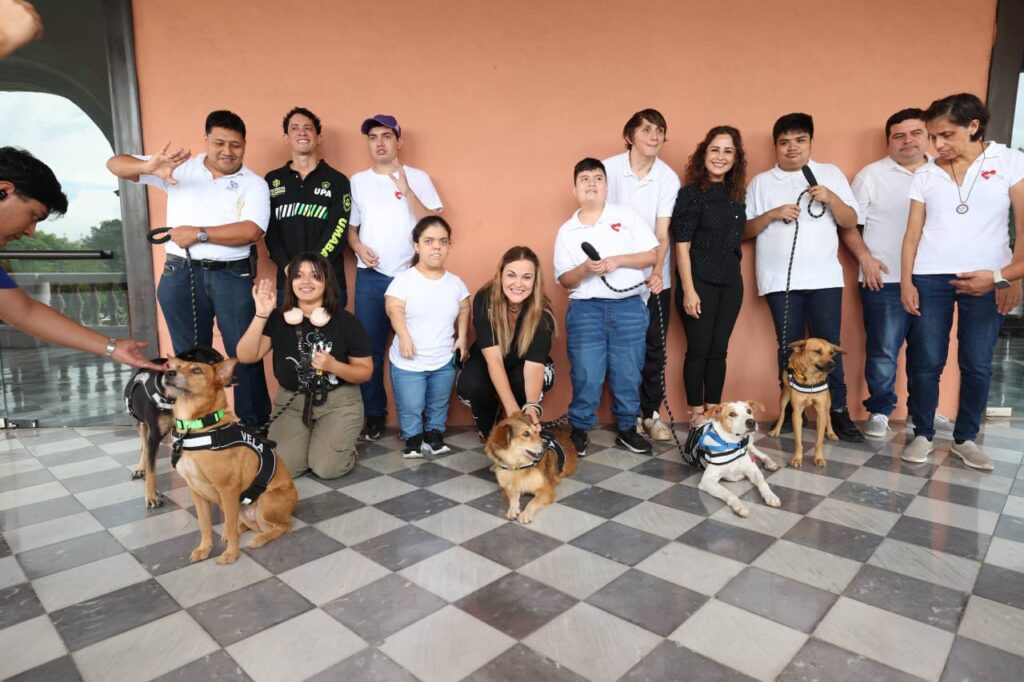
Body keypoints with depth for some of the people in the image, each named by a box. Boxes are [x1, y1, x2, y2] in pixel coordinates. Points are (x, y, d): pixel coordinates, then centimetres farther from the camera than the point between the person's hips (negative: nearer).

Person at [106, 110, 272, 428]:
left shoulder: (254, 184, 2)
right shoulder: (180, 169, 7)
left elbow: (251, 231, -12)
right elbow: (115, 165, 6)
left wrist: (199, 233, -15)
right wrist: (149, 166, -15)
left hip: (233, 276, -2)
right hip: (181, 275, 2)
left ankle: (256, 428, 17)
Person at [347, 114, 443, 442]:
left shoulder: (418, 178, 3)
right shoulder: (357, 181, 11)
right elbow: (350, 227, 15)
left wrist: (406, 190, -15)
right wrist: (358, 246, -6)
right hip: (370, 277, 2)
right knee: (369, 348, 4)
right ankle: (374, 414, 17)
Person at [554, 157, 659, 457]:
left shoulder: (627, 215, 7)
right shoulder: (567, 231, 8)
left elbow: (652, 255, 3)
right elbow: (564, 280, 5)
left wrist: (619, 260, -11)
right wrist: (585, 268, -15)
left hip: (629, 307, 1)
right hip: (585, 309, 0)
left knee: (628, 373, 5)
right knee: (586, 375, -2)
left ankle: (627, 429, 23)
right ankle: (580, 430, 15)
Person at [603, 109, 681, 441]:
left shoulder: (668, 178, -4)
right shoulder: (608, 169, -7)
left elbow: (662, 233, -10)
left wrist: (657, 271, -26)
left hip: (654, 276, 1)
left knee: (655, 347, 5)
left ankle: (651, 413, 20)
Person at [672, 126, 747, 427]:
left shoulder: (736, 194, 10)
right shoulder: (691, 193, -8)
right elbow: (682, 246, -13)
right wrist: (688, 290, -17)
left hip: (731, 282, 6)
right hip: (700, 281, -6)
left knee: (719, 350, 11)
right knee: (699, 349, 2)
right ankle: (696, 412, 16)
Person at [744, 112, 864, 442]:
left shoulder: (831, 174, 10)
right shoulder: (761, 182, 9)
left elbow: (851, 222, 7)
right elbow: (744, 230, 4)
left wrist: (831, 198, -9)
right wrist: (773, 213, -11)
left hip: (824, 277, 0)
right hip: (780, 279, 0)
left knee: (828, 345, 0)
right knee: (789, 347, 5)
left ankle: (838, 411, 11)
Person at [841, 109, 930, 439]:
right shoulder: (871, 175, 3)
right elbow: (848, 224, 1)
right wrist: (865, 257, -11)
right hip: (885, 280, -3)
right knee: (883, 351, 0)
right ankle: (879, 411, 14)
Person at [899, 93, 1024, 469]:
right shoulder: (925, 174, 7)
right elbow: (913, 232, 6)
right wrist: (906, 281, -2)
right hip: (930, 277, 1)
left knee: (977, 364, 4)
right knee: (925, 361, 1)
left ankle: (965, 439, 18)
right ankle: (922, 434, 14)